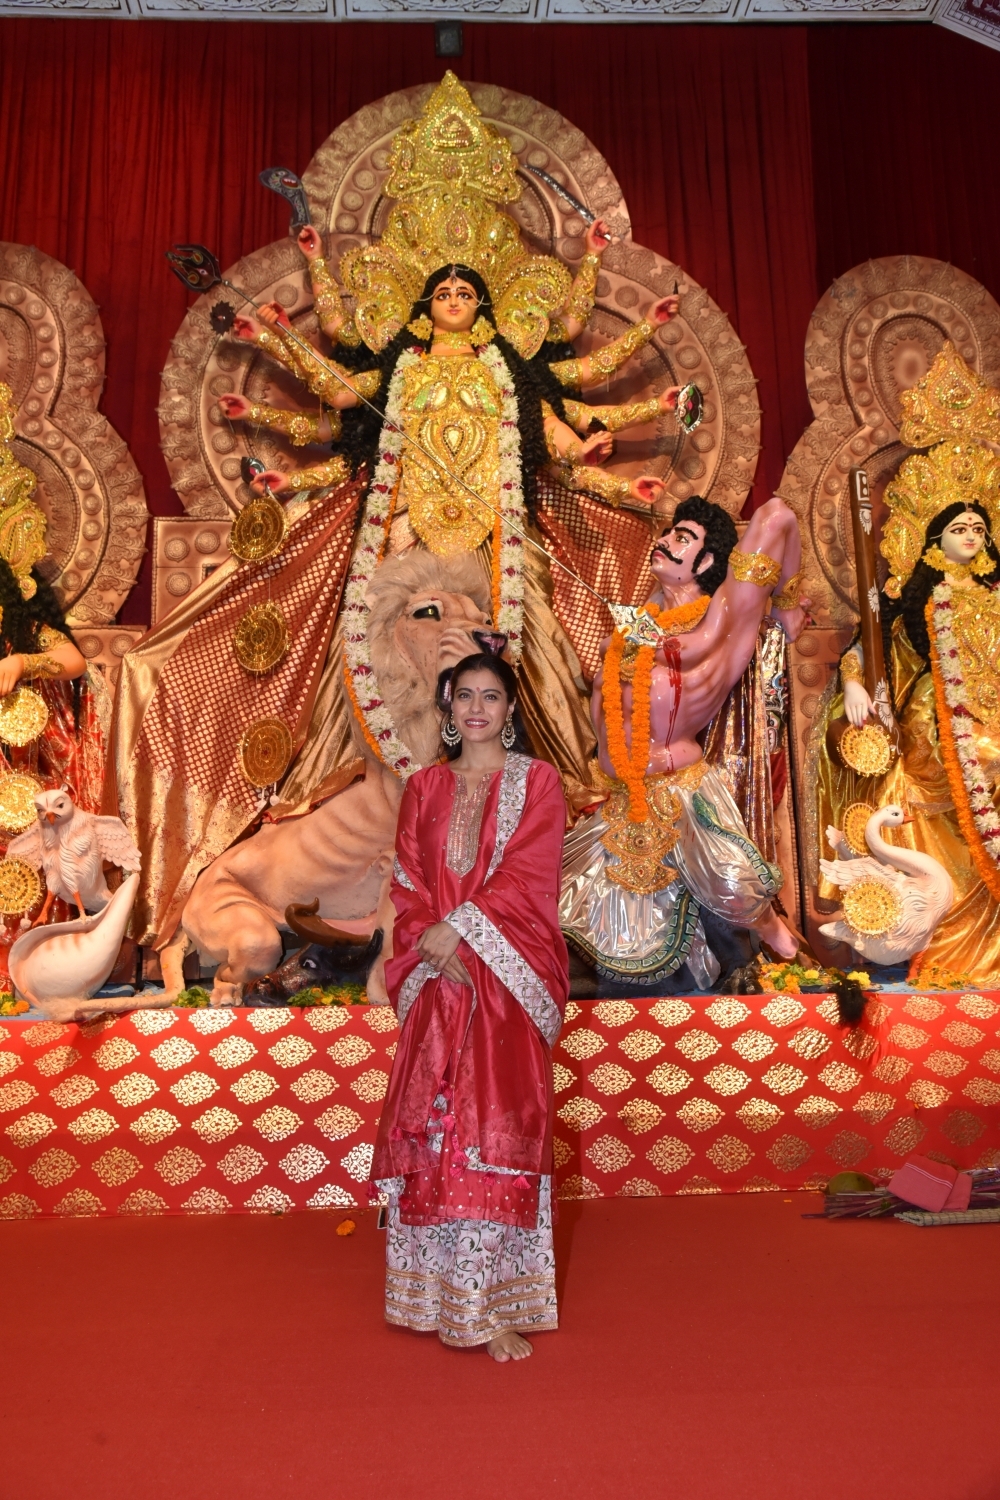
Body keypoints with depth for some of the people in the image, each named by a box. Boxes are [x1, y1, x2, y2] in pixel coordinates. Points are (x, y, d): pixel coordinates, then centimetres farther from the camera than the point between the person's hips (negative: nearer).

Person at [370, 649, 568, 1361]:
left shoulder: (537, 780, 4)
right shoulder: (425, 787, 13)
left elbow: (527, 873, -6)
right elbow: (408, 880, 6)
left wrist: (456, 928, -14)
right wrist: (433, 944, -10)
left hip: (507, 976, -3)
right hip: (439, 979, 3)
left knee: (498, 1127, -6)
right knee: (433, 1123, 3)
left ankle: (496, 1306, 3)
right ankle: (446, 1293, 19)